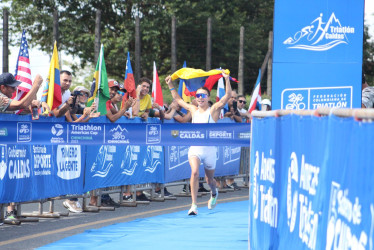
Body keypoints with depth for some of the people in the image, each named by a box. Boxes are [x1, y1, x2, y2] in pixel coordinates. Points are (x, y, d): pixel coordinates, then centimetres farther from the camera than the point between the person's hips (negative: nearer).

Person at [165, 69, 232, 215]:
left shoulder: (213, 110, -2)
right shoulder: (193, 110, 9)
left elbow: (228, 95, -13)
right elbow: (178, 99, 22)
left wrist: (227, 79, -24)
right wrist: (170, 85, 18)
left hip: (209, 149, -1)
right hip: (194, 147, 1)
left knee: (209, 179, 14)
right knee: (194, 172, -24)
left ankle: (214, 193, 52)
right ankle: (194, 205, -25)